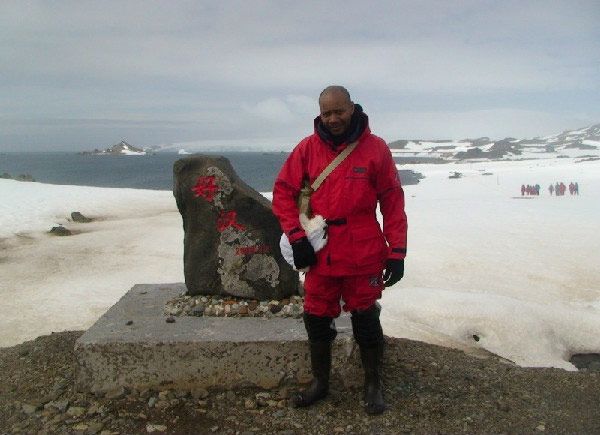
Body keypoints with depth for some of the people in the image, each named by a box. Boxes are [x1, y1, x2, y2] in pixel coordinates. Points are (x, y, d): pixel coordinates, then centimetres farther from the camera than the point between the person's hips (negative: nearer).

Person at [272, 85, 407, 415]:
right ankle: (320, 382, 33)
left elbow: (393, 202, -3)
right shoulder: (307, 148, 0)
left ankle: (373, 385, 28)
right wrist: (296, 237, -6)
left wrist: (396, 252, -5)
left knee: (365, 320, 9)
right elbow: (282, 192, 3)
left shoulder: (375, 148, -4)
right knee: (316, 319, 12)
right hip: (320, 255, 2)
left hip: (364, 255, -2)